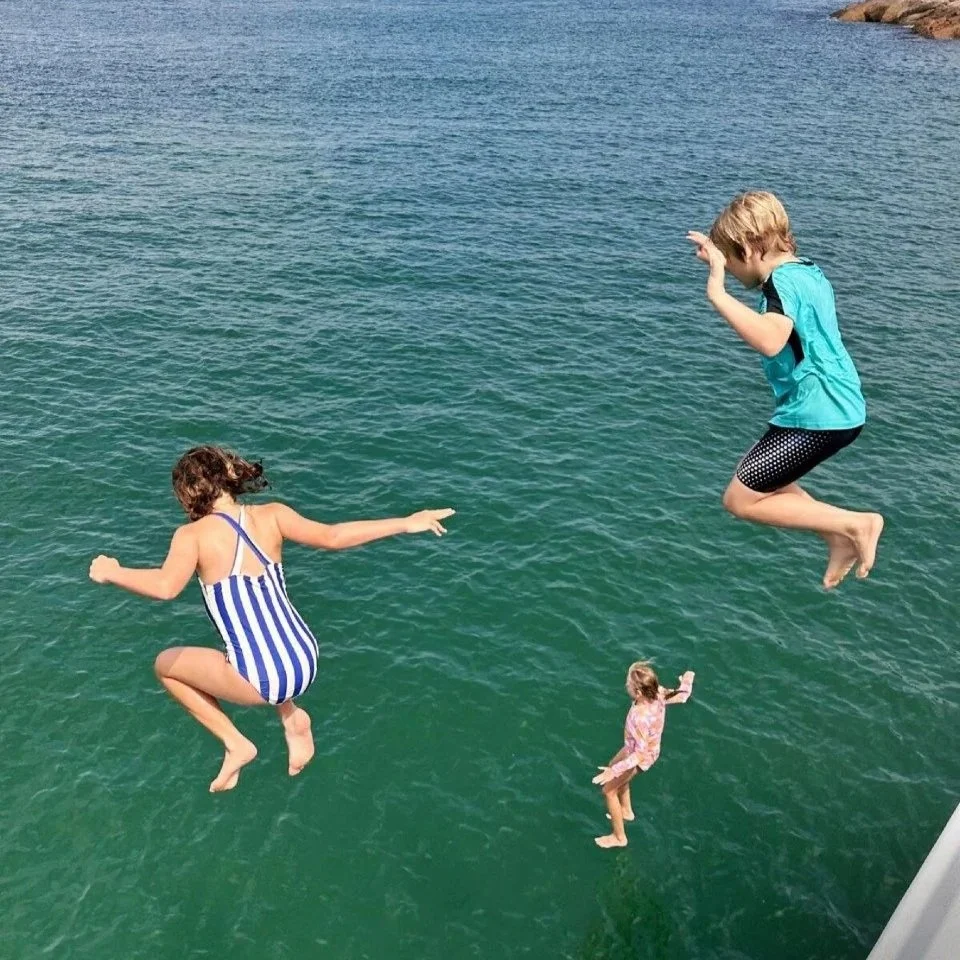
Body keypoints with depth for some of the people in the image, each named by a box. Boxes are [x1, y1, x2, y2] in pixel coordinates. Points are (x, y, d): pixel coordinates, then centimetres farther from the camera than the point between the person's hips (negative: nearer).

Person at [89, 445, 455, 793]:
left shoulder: (193, 535, -8)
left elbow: (165, 587, -25)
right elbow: (332, 537, -9)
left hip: (265, 681, -5)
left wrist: (111, 571, -6)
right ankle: (292, 716, 23)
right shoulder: (270, 515, 1)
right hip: (307, 663, 5)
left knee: (165, 665, 23)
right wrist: (406, 523, -4)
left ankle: (236, 744, 19)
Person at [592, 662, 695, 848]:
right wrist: (687, 682, 16)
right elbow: (682, 696, -5)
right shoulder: (658, 694, -24)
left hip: (639, 756, -8)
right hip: (650, 749, 8)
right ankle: (627, 811, 56)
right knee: (615, 770, 33)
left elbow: (641, 754, -36)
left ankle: (619, 837, 34)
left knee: (609, 790, 14)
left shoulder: (641, 717, -43)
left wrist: (614, 771, -34)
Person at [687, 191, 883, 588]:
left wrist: (717, 294, -37)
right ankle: (842, 540, 21)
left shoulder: (783, 280, -19)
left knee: (740, 500, -5)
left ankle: (856, 524, -1)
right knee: (761, 481, 25)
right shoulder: (805, 271, 12)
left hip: (816, 414, -11)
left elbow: (771, 340, -40)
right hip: (835, 408, 11)